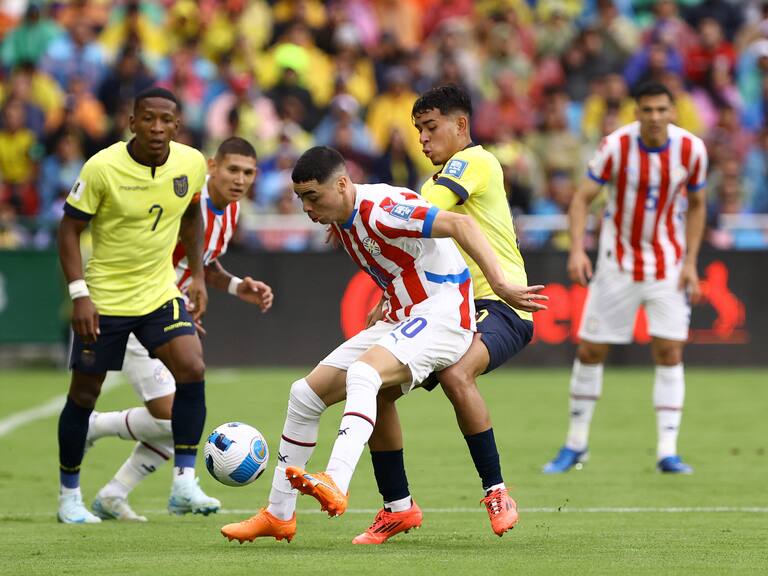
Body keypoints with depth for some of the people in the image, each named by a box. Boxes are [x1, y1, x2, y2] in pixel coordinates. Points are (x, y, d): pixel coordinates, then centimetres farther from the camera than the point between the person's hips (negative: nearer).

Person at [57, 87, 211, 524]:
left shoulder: (192, 164, -6)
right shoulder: (102, 168, -18)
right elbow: (70, 228, -11)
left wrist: (198, 276, 8)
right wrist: (79, 294, -20)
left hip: (161, 293, 3)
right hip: (103, 297, -3)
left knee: (192, 369, -18)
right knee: (84, 393, 5)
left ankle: (184, 481, -10)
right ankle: (70, 495, 22)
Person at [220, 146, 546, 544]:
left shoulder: (381, 209, -21)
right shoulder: (340, 220, 8)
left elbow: (459, 224, -29)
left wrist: (498, 283, -35)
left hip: (440, 315, -10)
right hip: (399, 320, 10)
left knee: (362, 373, -36)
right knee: (305, 393, 5)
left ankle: (336, 484, -52)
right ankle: (278, 516, 12)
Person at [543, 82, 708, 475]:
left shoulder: (691, 149, -9)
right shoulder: (616, 146, -15)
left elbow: (696, 205, 5)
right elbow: (582, 197, -11)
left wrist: (690, 262, -3)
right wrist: (576, 249, -26)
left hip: (668, 264, 1)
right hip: (617, 262, -1)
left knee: (669, 351, -9)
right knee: (590, 350, 2)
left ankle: (667, 452, -6)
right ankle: (576, 445, 18)